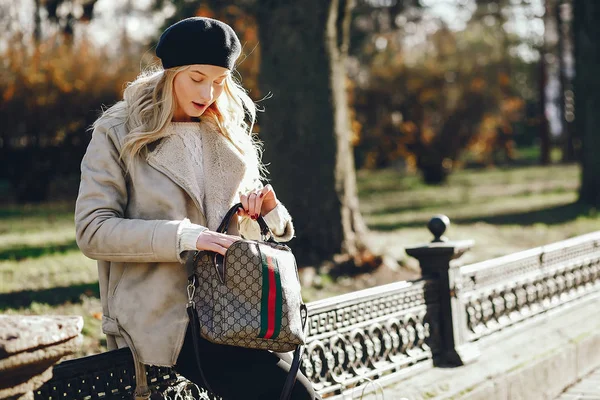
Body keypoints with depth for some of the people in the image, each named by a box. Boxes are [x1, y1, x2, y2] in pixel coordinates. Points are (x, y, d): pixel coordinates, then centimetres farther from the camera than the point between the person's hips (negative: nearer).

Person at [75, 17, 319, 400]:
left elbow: (251, 231, 24)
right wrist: (184, 237, -19)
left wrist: (267, 208, -1)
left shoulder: (228, 135, 17)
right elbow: (92, 231, -8)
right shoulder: (118, 134, 2)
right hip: (164, 315, -6)